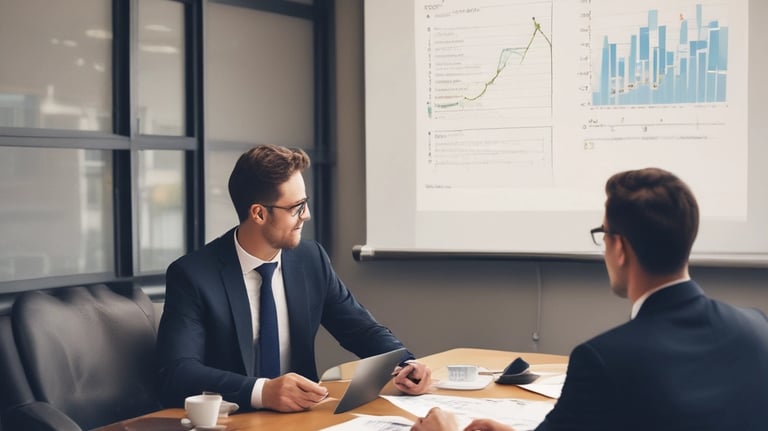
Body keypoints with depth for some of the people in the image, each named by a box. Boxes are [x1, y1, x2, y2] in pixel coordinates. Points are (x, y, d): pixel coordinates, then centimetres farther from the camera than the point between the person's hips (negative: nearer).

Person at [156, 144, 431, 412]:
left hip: (298, 416, 4)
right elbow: (176, 374, -22)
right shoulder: (192, 275, -12)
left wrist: (404, 365, -9)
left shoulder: (312, 260, 2)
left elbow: (361, 328, 11)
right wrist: (262, 391, -36)